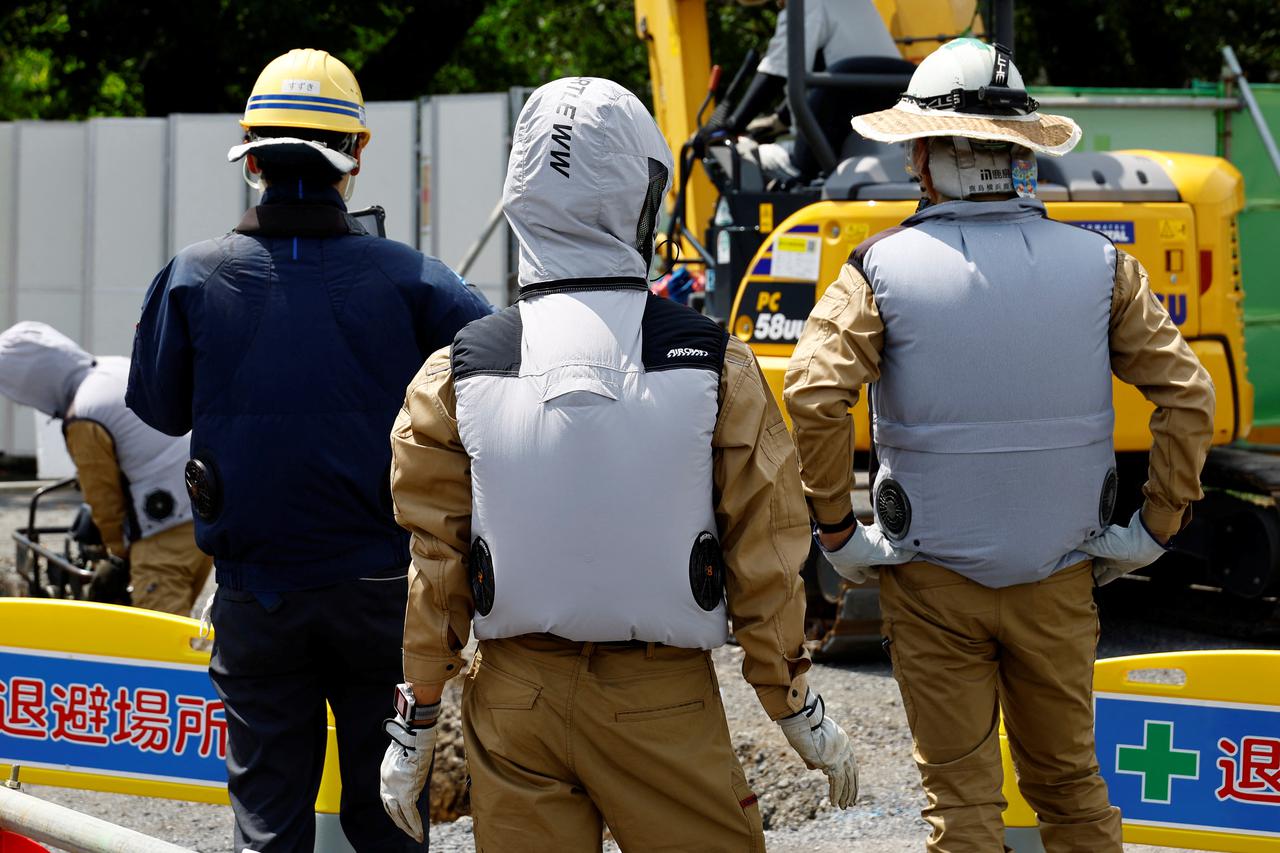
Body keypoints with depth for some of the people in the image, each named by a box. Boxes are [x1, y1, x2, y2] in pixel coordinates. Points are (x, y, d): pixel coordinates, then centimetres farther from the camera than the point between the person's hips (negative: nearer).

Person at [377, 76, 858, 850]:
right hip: (664, 699, -2)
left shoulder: (460, 374, -5)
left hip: (514, 703, 2)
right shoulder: (714, 366, -8)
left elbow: (437, 563, 0)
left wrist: (415, 726, 9)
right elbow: (765, 558, -4)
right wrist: (797, 708, 8)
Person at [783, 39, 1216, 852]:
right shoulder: (1098, 264, -2)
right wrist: (1155, 527, 2)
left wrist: (836, 530, -10)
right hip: (1061, 578, 2)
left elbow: (812, 394, -20)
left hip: (933, 581, -2)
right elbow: (1188, 394, -6)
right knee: (1070, 781, 18)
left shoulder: (884, 269, -9)